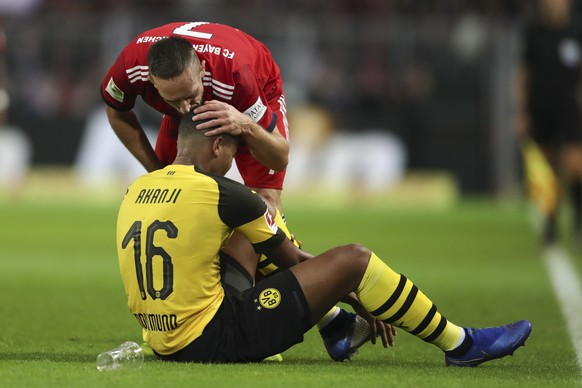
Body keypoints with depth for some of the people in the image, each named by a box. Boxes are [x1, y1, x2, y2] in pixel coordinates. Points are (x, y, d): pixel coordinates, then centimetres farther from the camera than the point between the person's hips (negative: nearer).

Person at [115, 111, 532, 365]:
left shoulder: (134, 193, 8)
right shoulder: (222, 194, -11)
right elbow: (292, 260, 2)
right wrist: (365, 302, 15)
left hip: (167, 345, 7)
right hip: (213, 340, -7)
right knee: (353, 259, -3)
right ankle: (461, 345, 10)